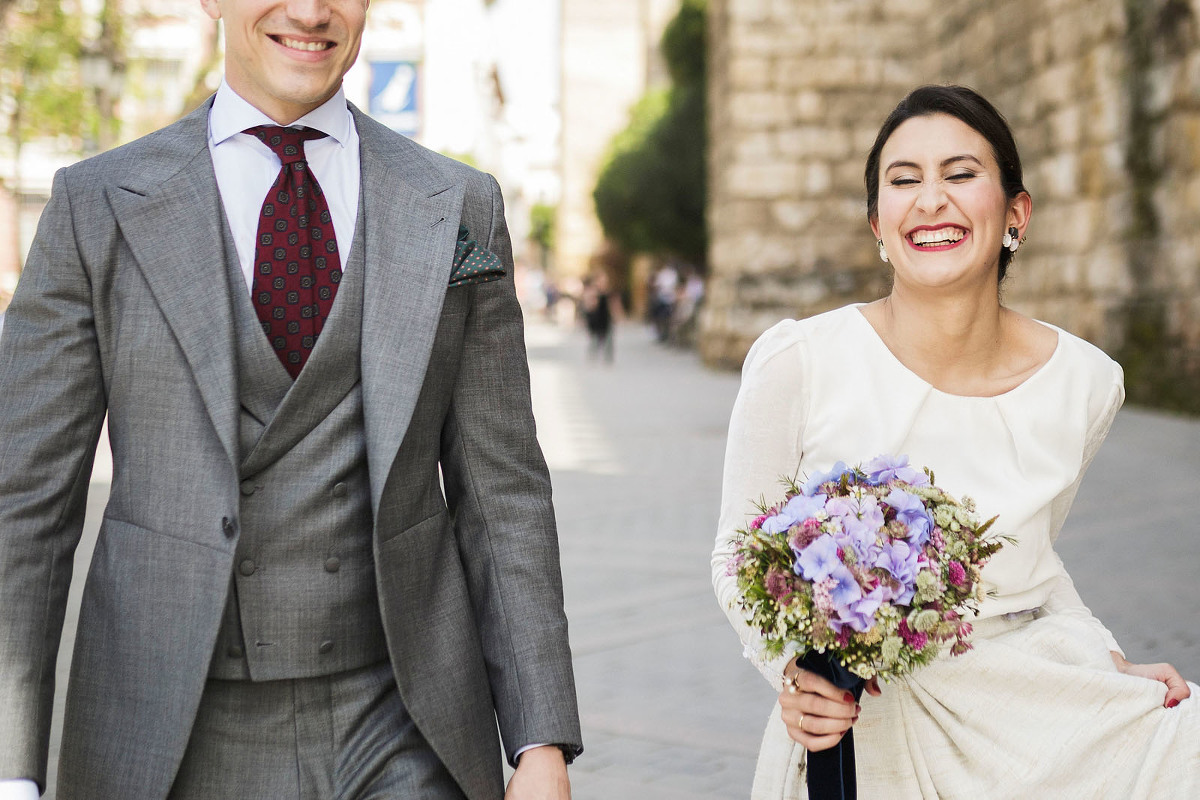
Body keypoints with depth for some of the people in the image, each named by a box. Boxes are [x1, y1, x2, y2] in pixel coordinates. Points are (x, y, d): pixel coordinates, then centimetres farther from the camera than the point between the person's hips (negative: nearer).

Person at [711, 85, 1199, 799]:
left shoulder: (1086, 380, -1)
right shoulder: (795, 363, -11)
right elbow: (740, 559, 0)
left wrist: (1111, 663, 2)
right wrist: (792, 671, -17)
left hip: (1044, 700, 2)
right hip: (863, 724, -2)